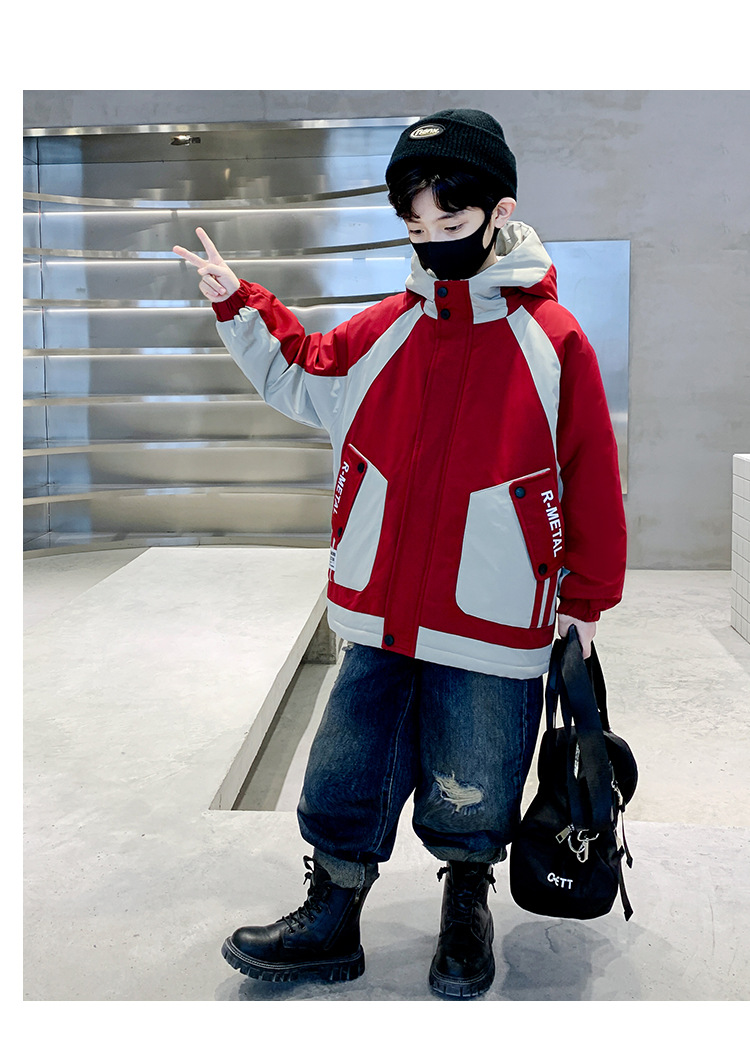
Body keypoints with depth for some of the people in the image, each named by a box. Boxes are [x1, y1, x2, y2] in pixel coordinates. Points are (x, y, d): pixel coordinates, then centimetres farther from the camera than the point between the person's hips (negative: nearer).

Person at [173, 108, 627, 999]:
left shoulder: (552, 342, -8)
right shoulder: (384, 331, 3)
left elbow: (591, 483, -2)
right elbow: (305, 378, 21)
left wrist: (585, 601, 2)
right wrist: (238, 308, 11)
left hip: (493, 626, -3)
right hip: (379, 620, 4)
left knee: (470, 797, 14)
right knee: (347, 779, 13)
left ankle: (466, 908, 42)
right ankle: (331, 920, 33)